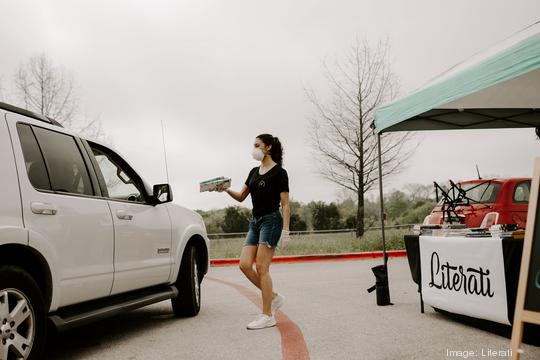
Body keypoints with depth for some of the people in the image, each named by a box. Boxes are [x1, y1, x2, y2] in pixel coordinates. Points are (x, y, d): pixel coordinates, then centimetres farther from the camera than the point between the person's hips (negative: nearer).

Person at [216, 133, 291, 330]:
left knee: (261, 268, -9)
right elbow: (241, 196, 15)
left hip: (271, 220, -7)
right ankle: (274, 297, 15)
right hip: (255, 221, 8)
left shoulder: (279, 172, -6)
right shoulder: (254, 172, 15)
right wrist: (227, 190, -5)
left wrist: (285, 230, -14)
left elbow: (285, 204, -8)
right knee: (244, 265, -1)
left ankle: (267, 316, 0)